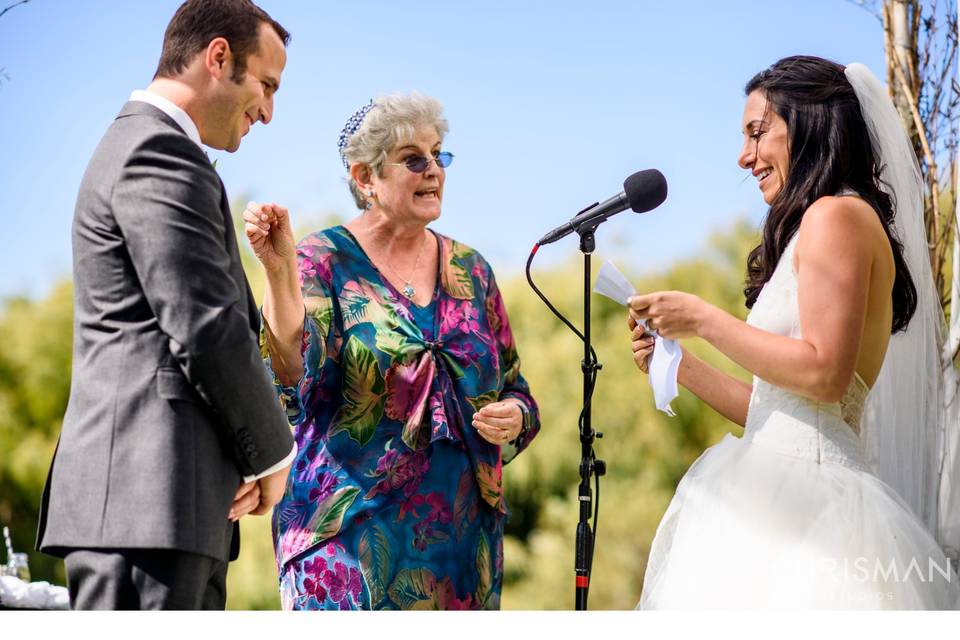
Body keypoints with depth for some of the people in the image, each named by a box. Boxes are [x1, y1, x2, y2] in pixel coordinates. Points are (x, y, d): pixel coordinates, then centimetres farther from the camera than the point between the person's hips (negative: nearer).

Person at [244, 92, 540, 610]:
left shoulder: (469, 270, 13)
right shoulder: (324, 262, -1)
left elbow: (516, 391, 17)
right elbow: (296, 378, -18)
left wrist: (514, 418, -5)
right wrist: (279, 271, -30)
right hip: (351, 530, -4)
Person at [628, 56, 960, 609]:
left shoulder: (837, 215, -7)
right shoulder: (820, 223, 21)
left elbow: (824, 373, -18)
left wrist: (703, 319, -10)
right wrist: (681, 365, 16)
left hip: (808, 494, -9)